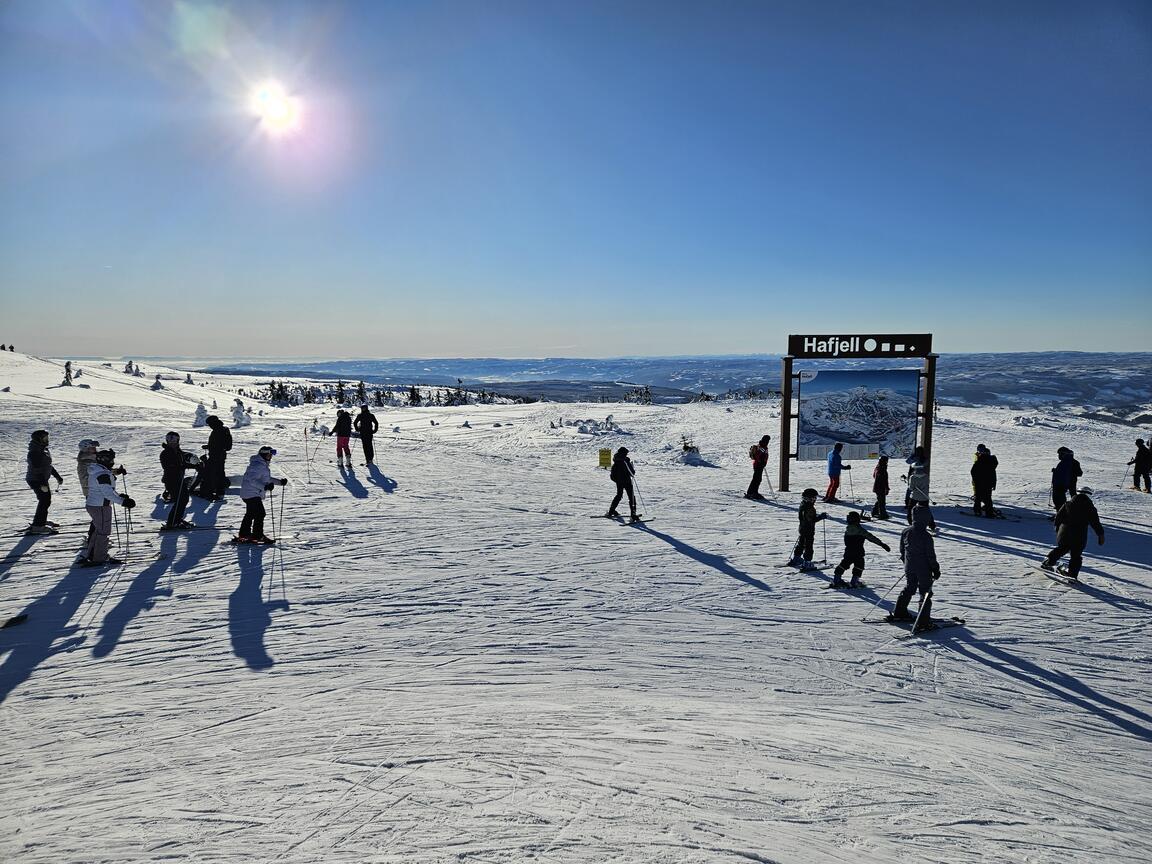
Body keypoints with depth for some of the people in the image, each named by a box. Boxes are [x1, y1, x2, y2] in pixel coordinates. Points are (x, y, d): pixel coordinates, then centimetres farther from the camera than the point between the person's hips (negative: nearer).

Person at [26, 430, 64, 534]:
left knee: (46, 500, 20)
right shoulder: (34, 452, -21)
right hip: (36, 481, -10)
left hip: (42, 480, 10)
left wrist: (58, 476, 22)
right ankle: (37, 526, -9)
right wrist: (42, 484, -30)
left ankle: (42, 521, 36)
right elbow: (37, 469, -26)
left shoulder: (43, 450, 11)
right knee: (44, 501, -11)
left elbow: (48, 466, 20)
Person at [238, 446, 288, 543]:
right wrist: (264, 487, -38)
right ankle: (257, 536, -5)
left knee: (250, 514, 19)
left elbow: (267, 478, 22)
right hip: (252, 494, -11)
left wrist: (280, 481, 14)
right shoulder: (258, 466, -21)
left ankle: (244, 534, 29)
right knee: (260, 514, -10)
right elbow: (252, 480, -30)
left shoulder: (264, 465, 13)